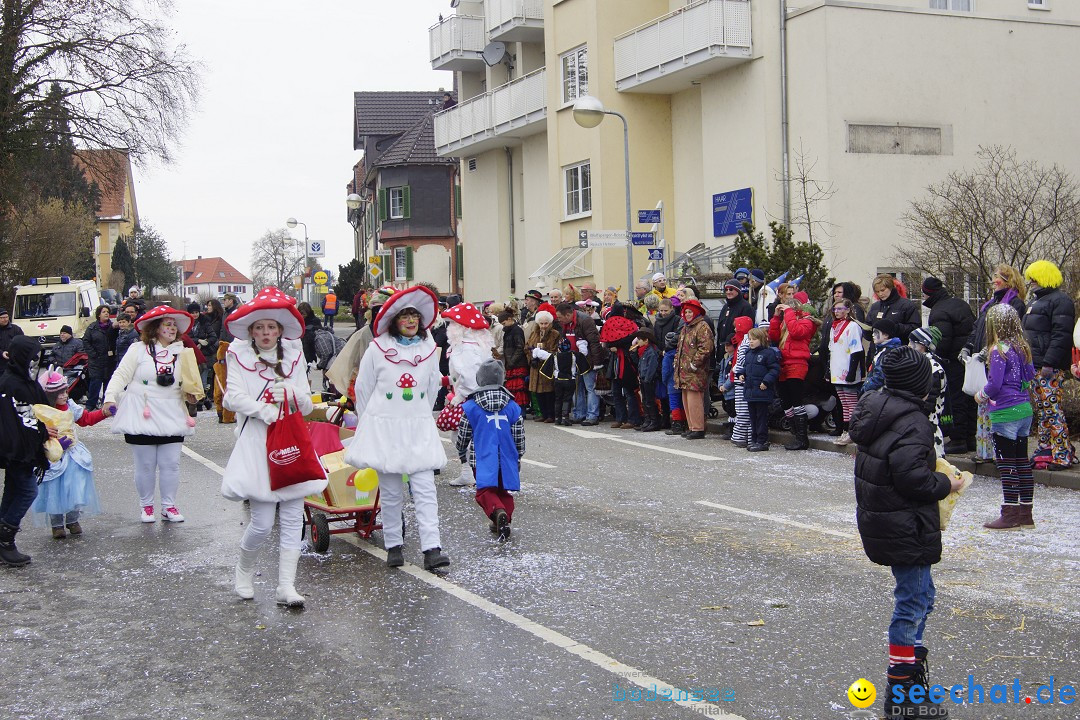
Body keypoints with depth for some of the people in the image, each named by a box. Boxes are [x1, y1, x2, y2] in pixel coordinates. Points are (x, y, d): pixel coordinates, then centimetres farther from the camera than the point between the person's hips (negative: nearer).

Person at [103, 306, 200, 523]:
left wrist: (189, 394, -4)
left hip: (171, 416, 3)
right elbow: (121, 376, -2)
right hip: (142, 415, -3)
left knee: (171, 464, 3)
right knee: (145, 465, 3)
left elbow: (187, 386, 17)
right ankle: (146, 506, 18)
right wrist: (110, 398, -15)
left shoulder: (181, 353, 11)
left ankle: (169, 506, 15)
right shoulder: (138, 350, 1)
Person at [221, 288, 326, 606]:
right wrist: (265, 411, -21)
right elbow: (234, 397, -8)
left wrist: (291, 393, -11)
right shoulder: (239, 356, 5)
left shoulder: (293, 357, 13)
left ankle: (286, 586, 5)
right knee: (263, 522, -7)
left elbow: (307, 405, 10)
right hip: (256, 443, -3)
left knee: (292, 518, -1)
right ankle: (243, 571, 21)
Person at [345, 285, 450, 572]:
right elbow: (362, 388, 5)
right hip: (384, 428, -2)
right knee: (390, 492, 5)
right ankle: (393, 546, 17)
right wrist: (370, 422, 11)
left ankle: (432, 549, -10)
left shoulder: (429, 348, 5)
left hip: (419, 429, 2)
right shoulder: (378, 348, -4)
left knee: (425, 489, -7)